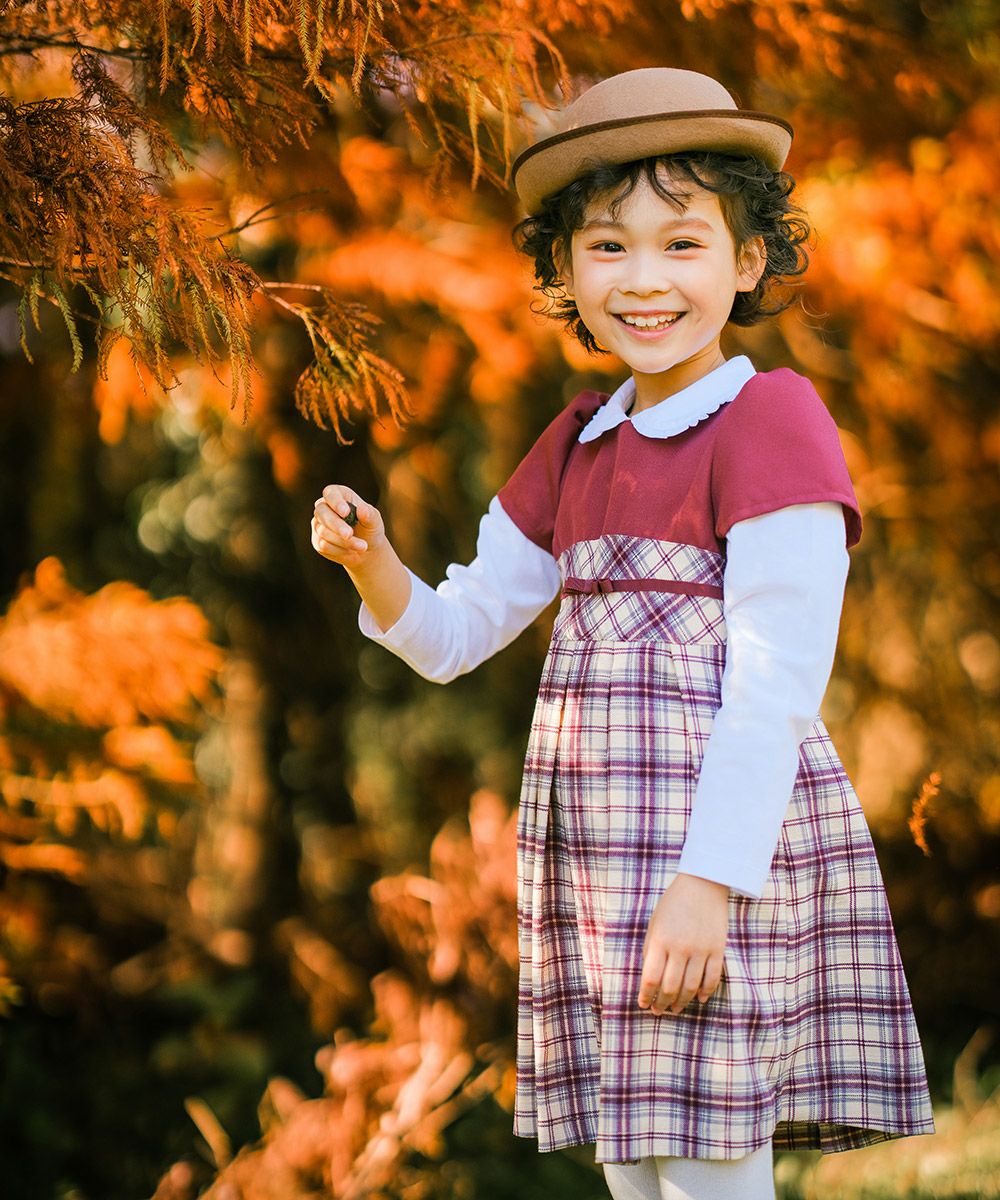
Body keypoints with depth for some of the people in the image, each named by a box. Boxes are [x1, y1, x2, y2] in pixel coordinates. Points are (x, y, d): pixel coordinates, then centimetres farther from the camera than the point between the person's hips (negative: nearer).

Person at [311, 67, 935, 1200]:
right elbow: (455, 632, 22)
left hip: (726, 841, -8)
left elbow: (777, 682, -14)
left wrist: (708, 881, -19)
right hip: (596, 848, 8)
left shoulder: (769, 418, -8)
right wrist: (370, 562, 1)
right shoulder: (581, 444, 17)